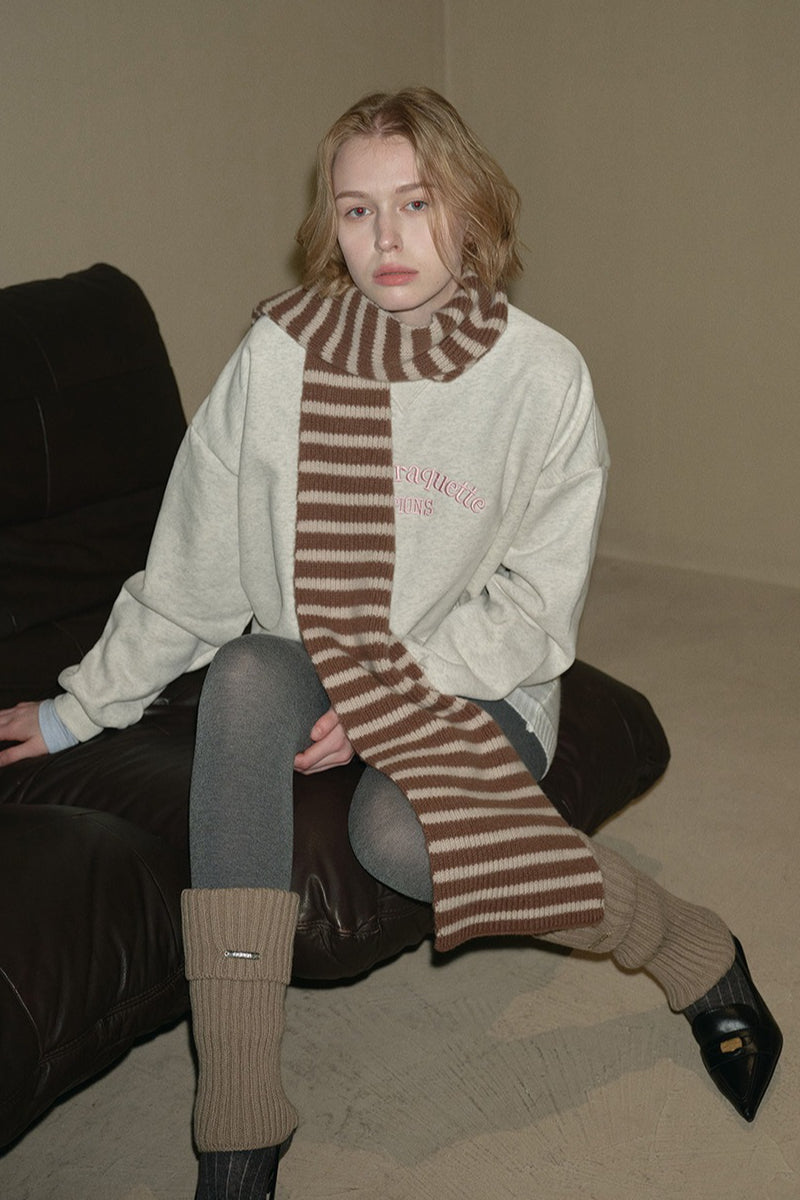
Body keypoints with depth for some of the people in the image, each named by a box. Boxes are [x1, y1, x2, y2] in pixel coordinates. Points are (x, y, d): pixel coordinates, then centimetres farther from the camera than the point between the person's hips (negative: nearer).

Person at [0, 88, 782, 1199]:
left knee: (395, 835, -33)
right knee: (246, 670, -33)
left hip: (476, 683, -2)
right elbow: (190, 567, 2)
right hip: (313, 668, 3)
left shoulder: (542, 374, -10)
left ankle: (700, 954, -2)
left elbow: (534, 607, -9)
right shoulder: (279, 356, -5)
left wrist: (394, 696, -19)